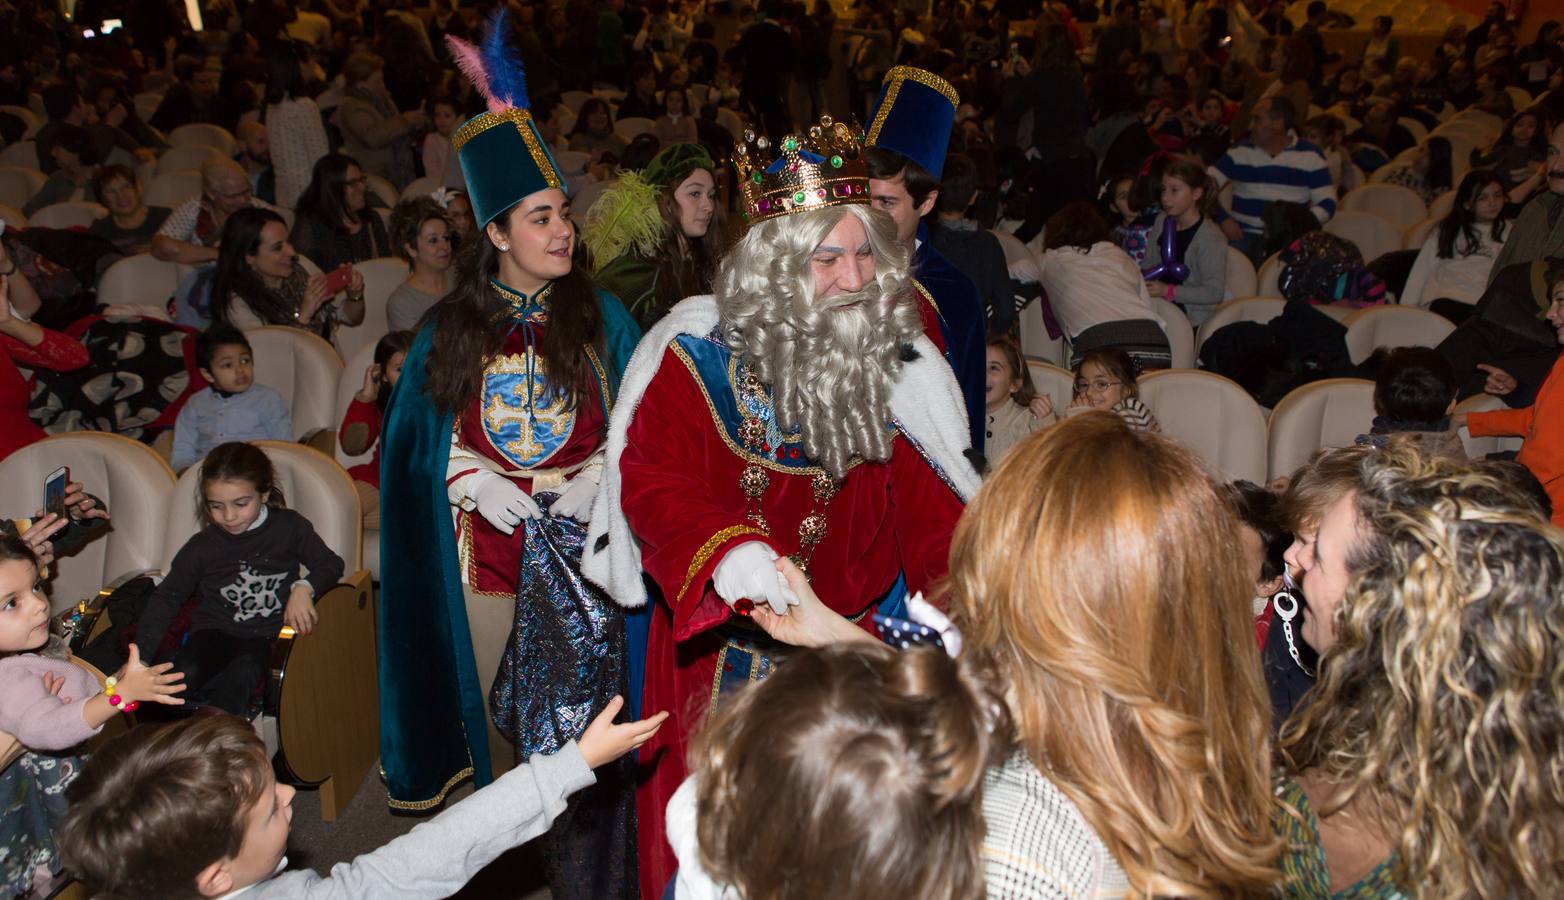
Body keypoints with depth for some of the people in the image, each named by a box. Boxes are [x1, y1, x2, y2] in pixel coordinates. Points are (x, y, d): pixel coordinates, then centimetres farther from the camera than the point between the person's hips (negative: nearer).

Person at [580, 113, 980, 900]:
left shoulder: (900, 367, -3)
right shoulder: (699, 353, -11)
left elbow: (933, 509, -6)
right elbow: (651, 476, -19)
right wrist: (723, 549, -38)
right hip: (717, 651, -2)